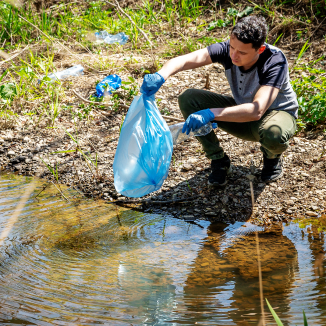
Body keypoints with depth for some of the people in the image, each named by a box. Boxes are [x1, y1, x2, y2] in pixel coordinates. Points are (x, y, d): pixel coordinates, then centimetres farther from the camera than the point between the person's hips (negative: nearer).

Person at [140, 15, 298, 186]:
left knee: (273, 134, -43)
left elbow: (257, 111, -46)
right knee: (188, 99, -18)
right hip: (242, 112, 4)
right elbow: (183, 60, -31)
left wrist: (211, 114, -56)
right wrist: (160, 76, -54)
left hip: (277, 113, -4)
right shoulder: (227, 49, -22)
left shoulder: (275, 62, -33)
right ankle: (218, 161, -2)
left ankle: (272, 157, -2)